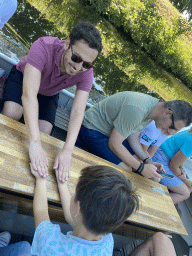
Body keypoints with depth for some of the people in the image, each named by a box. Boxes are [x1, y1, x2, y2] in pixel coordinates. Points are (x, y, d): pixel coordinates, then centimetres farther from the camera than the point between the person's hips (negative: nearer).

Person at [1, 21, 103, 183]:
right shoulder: (44, 47, -42)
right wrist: (35, 144, -58)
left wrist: (67, 151, -49)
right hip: (23, 77, -2)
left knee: (44, 133, -14)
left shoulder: (86, 73, -31)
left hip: (49, 94, 3)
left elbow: (78, 112, -36)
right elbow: (29, 94, -50)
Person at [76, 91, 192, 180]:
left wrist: (147, 161, -3)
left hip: (111, 132, 9)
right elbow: (114, 144, -28)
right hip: (92, 130, -9)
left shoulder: (154, 107, -2)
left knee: (134, 162, 6)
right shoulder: (137, 110, -33)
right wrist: (141, 168, -23)